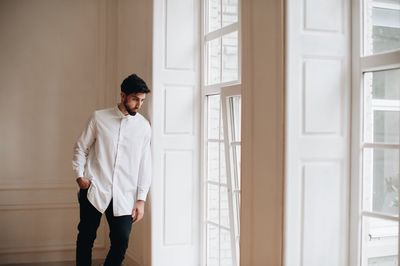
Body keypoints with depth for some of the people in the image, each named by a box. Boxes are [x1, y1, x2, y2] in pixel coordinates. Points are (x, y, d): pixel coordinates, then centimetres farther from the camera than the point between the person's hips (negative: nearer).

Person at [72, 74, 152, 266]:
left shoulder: (144, 126, 4)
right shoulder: (99, 117, 2)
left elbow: (145, 164, 5)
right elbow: (80, 148, 9)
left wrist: (141, 199, 0)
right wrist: (79, 175, -5)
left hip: (124, 196, 1)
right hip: (94, 190, 0)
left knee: (121, 242, -5)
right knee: (86, 237, 6)